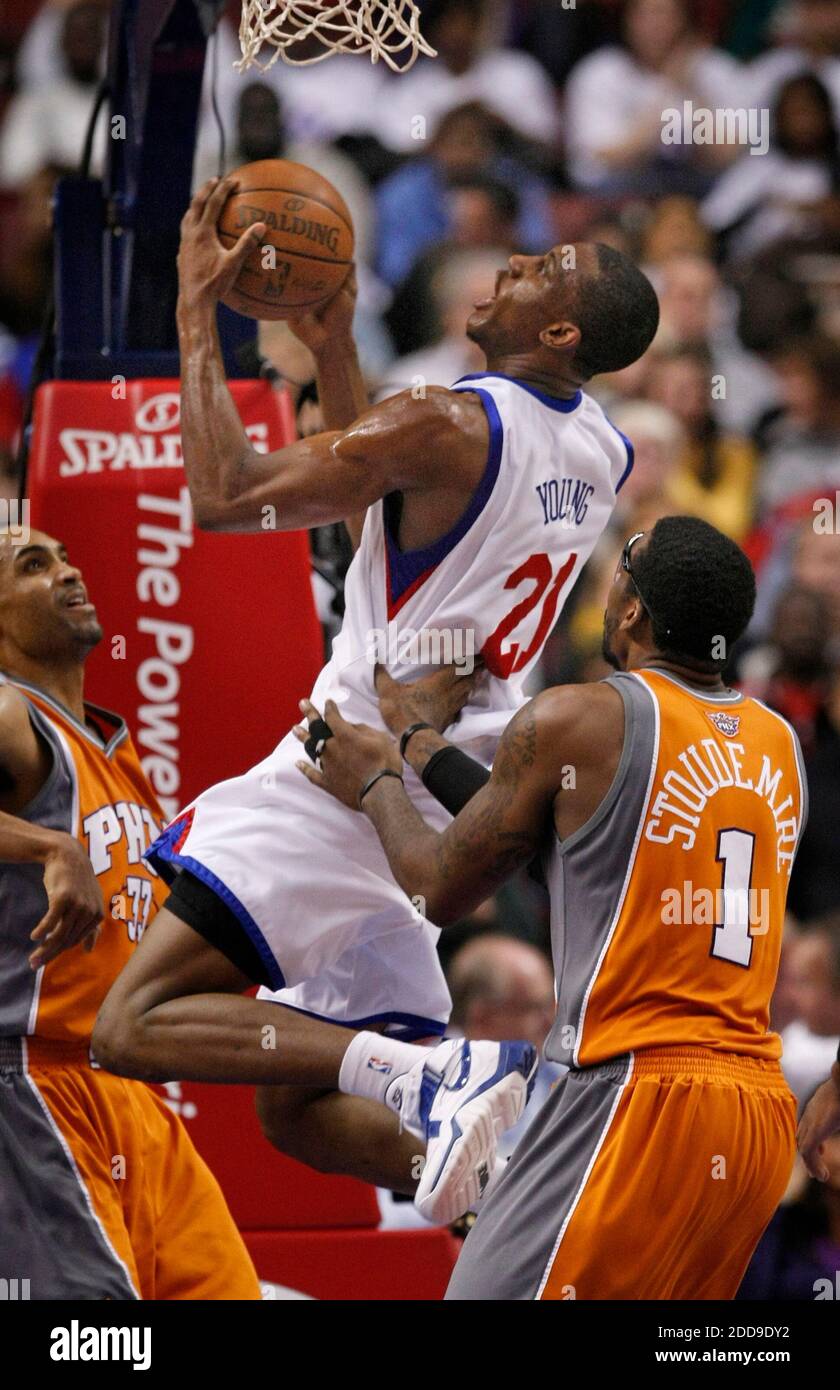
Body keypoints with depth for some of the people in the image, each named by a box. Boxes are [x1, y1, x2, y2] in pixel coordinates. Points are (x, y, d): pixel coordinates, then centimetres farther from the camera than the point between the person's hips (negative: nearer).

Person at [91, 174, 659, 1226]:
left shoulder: (450, 425, -17)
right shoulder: (598, 453, 10)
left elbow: (225, 497, -15)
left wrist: (198, 310, -8)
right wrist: (333, 352, 26)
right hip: (444, 790, 9)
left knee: (135, 1028, -15)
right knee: (306, 1105, 17)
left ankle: (428, 1077, -29)